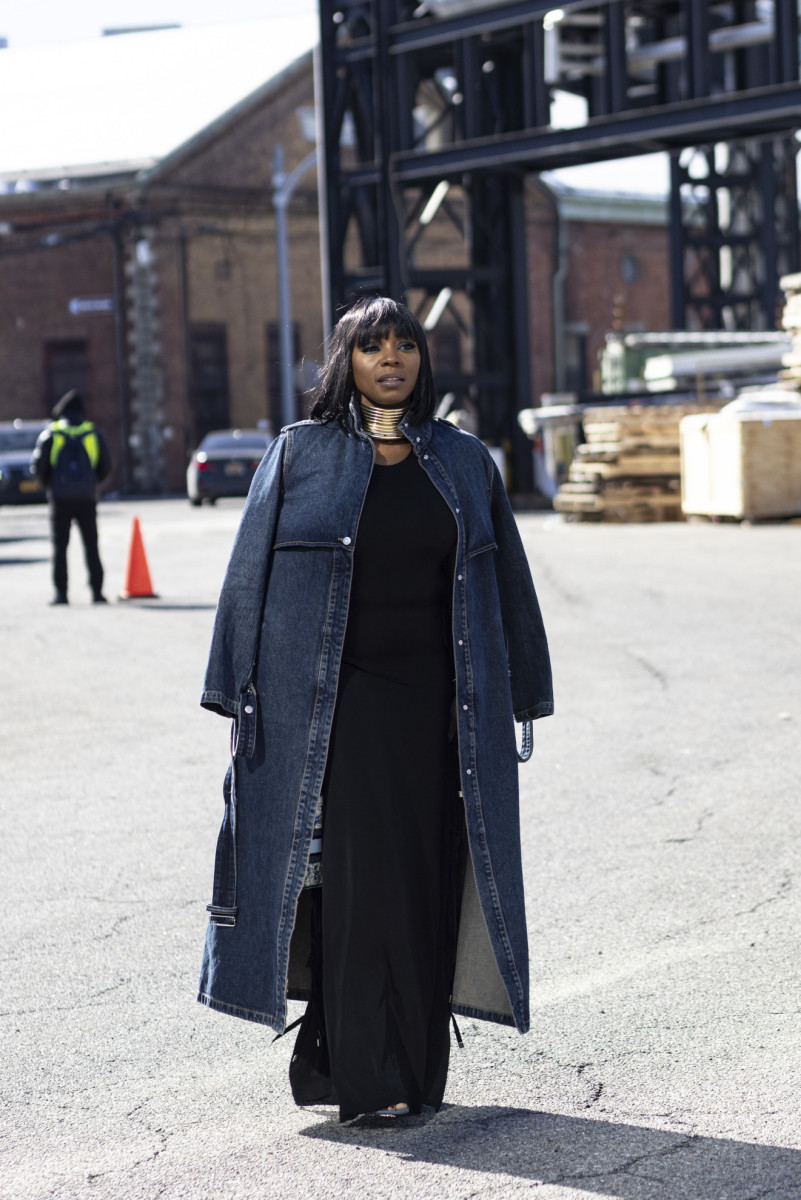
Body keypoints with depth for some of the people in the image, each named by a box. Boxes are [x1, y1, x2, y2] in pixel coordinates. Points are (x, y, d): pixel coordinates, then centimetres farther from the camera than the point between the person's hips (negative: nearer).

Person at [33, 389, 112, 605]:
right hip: (86, 497, 1)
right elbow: (106, 467, 7)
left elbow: (39, 464, -2)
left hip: (61, 497, -1)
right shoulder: (93, 433, 7)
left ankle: (61, 592, -5)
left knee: (60, 546, 2)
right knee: (91, 546, 6)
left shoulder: (50, 433, 3)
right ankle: (97, 591, 2)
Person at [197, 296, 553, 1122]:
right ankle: (363, 1080, 2)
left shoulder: (464, 462, 8)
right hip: (338, 703, -3)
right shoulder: (300, 457, 1)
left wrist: (519, 700, 6)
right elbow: (252, 578, 1)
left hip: (437, 704, 3)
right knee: (361, 881, -6)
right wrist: (244, 702, -4)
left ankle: (415, 1070, 17)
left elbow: (506, 583, 10)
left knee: (427, 881, 4)